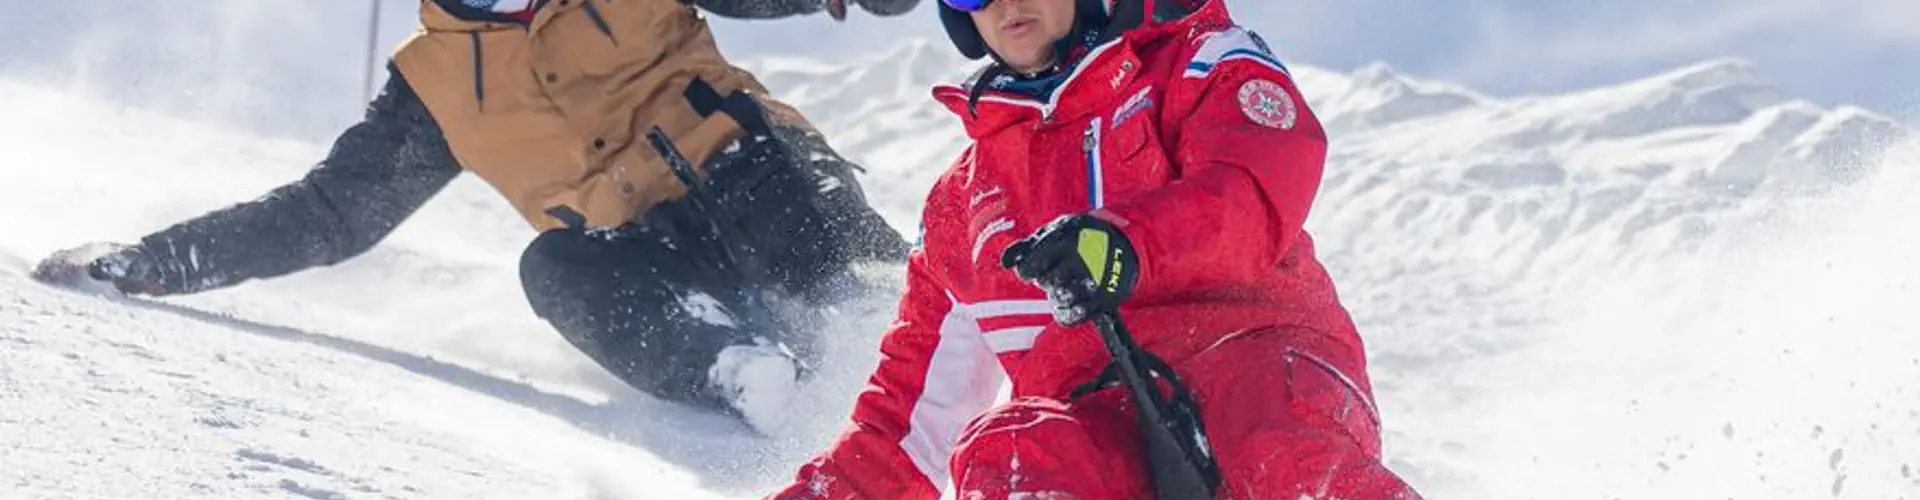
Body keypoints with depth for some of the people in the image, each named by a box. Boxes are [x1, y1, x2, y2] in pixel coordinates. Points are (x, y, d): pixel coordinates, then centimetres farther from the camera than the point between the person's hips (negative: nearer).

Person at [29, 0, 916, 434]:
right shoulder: (434, 81, 13)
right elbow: (327, 214, 17)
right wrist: (148, 263, 12)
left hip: (752, 183, -1)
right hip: (644, 258, 1)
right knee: (554, 270, -31)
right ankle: (743, 368, -43)